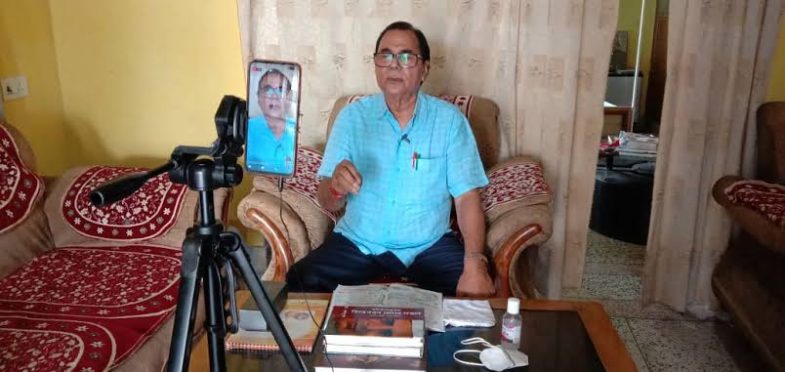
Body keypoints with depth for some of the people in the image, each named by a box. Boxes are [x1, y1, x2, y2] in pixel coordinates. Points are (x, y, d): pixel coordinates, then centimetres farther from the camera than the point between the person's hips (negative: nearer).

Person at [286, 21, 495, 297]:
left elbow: (467, 198, -7)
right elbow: (329, 203, -2)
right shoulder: (352, 116, -2)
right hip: (358, 242, 1)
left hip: (429, 245, 0)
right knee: (300, 283, -22)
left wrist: (475, 264, -23)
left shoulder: (449, 120, -4)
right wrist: (336, 188, -27)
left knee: (476, 294, -24)